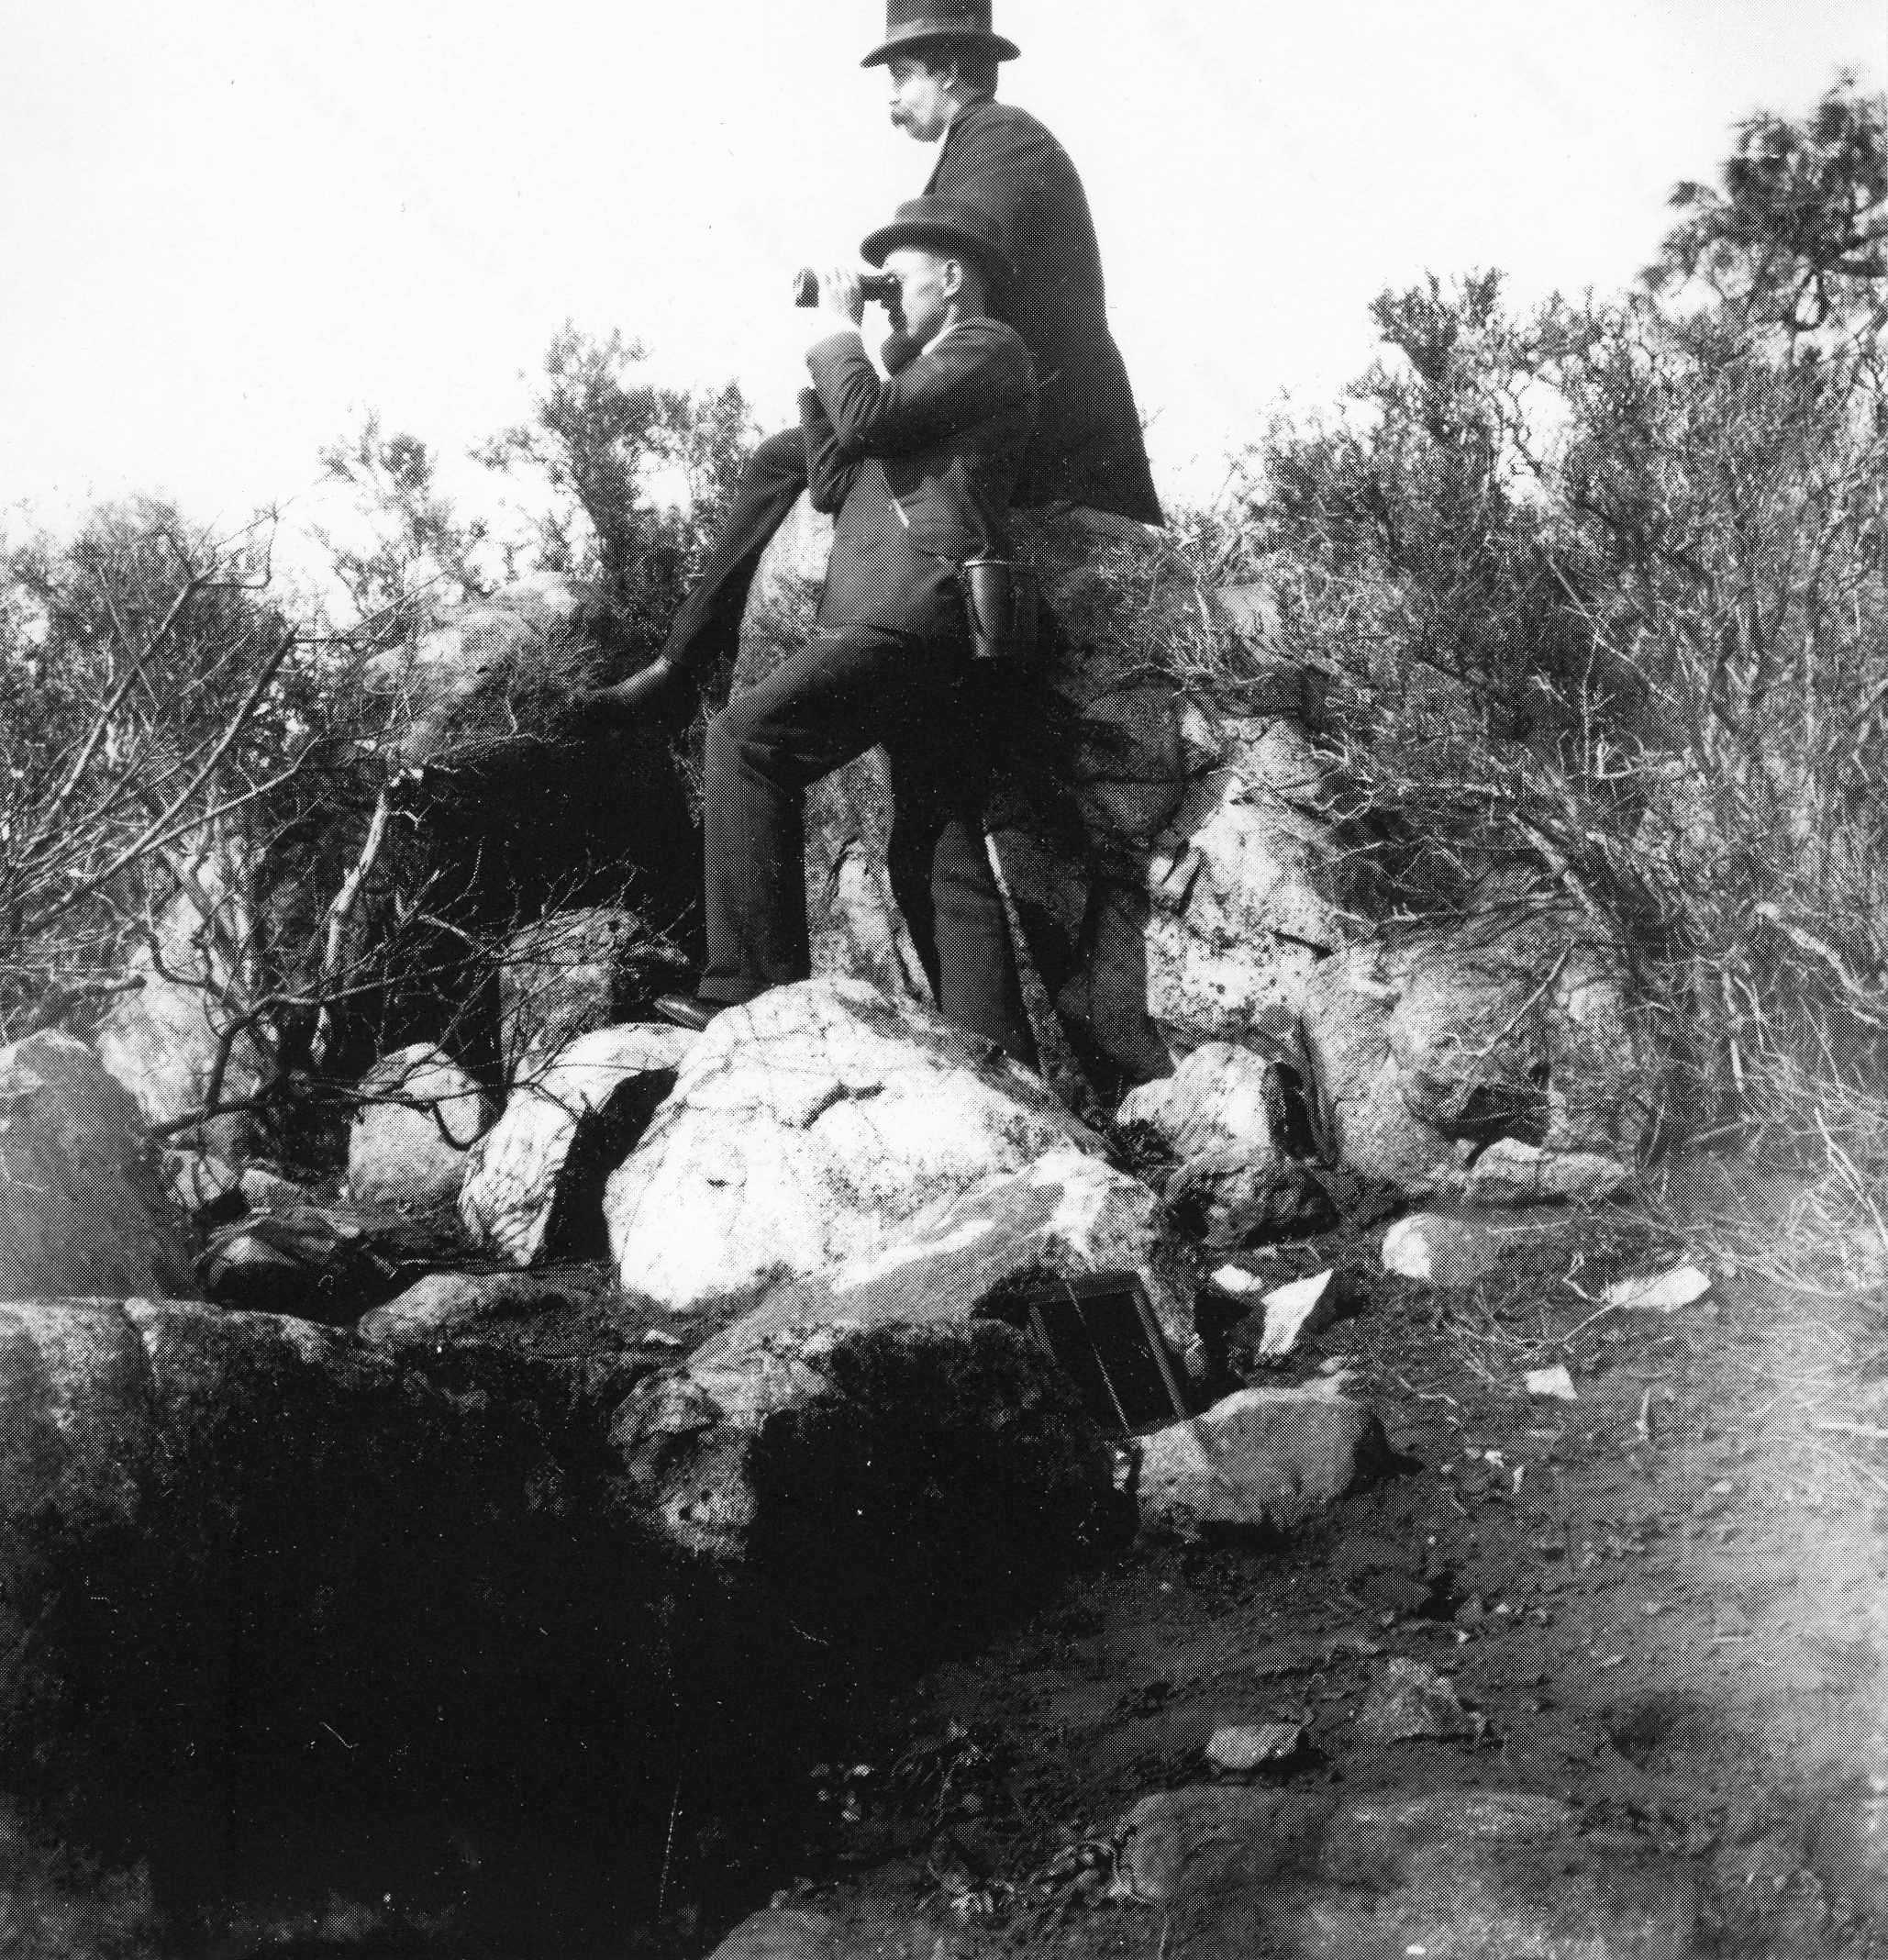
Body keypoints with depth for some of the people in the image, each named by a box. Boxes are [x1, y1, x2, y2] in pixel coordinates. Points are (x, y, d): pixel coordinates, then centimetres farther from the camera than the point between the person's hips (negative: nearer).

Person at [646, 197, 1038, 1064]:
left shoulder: (989, 348, 5)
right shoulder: (929, 377, 34)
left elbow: (869, 415, -10)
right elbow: (834, 485, 26)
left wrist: (836, 335, 7)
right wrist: (826, 359, 22)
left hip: (918, 611, -10)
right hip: (929, 634, 10)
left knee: (747, 738, -16)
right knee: (937, 862, 3)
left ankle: (755, 987, -22)